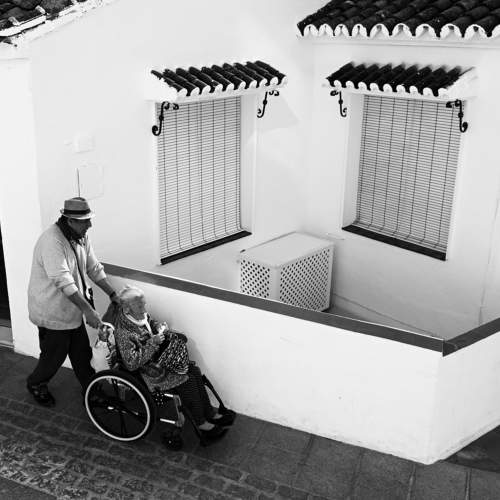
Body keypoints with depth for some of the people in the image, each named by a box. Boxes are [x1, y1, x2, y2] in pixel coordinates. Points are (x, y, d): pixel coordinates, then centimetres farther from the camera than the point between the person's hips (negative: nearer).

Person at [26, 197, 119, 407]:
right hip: (52, 312, -8)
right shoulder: (52, 241, -30)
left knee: (82, 351, 18)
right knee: (54, 355, 11)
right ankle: (36, 384, 39)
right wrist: (88, 310, -37)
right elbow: (63, 281, -35)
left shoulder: (80, 236, -2)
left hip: (72, 308, 8)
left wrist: (113, 295, -1)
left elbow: (94, 268, 6)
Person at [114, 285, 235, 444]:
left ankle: (210, 414, 7)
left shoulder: (141, 314, -4)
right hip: (148, 372, -8)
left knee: (194, 371, -4)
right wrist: (152, 343, -30)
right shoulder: (123, 332, -29)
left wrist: (159, 327, -3)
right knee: (187, 381, -17)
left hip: (159, 358, 9)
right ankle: (201, 424, 0)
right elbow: (131, 363, -28)